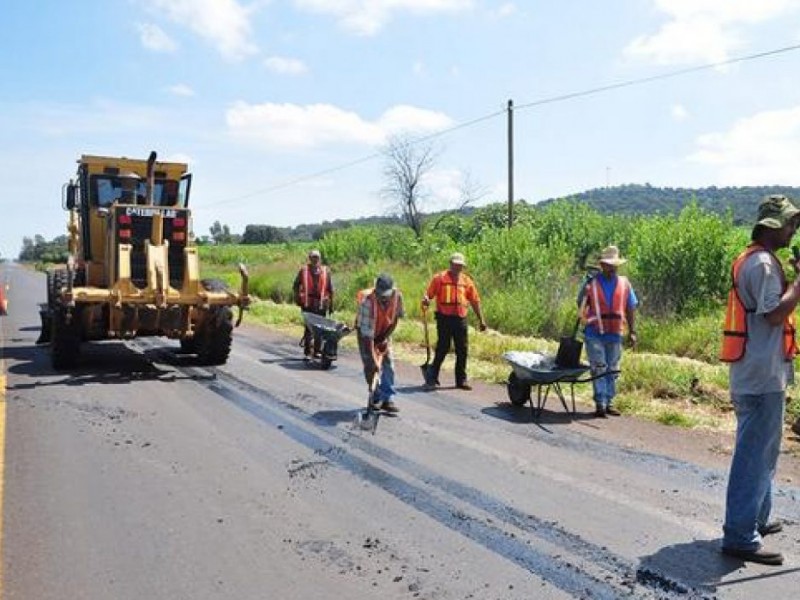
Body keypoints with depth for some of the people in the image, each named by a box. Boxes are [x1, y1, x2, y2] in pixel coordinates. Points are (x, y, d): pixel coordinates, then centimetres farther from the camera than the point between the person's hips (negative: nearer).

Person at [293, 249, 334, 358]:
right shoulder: (304, 270, 5)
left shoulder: (325, 271, 8)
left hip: (321, 304, 2)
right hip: (308, 303, -2)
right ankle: (307, 352, 1)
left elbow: (330, 289, 12)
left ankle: (317, 351, 17)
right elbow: (296, 285, 13)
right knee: (309, 328, -6)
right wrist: (298, 298, 2)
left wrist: (331, 305, 10)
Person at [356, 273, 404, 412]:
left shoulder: (397, 296, -24)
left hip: (384, 333, 4)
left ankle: (388, 399, 1)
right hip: (366, 333, -4)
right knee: (370, 365, -9)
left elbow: (395, 319, -5)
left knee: (388, 365, -4)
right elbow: (367, 334, -38)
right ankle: (376, 399, 5)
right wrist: (373, 358, -41)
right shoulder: (368, 302, -38)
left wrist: (385, 338, -11)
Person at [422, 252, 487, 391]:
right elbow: (429, 294, -2)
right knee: (442, 349, -2)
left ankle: (461, 379, 17)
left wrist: (481, 319, 15)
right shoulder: (440, 278, 1)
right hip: (444, 318, -4)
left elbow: (475, 301, 15)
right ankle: (432, 378, 10)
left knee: (462, 350, 7)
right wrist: (426, 301, -25)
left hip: (460, 318, 4)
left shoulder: (467, 281, 11)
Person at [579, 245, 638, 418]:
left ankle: (609, 403, 18)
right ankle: (600, 404, -1)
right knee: (598, 369, -4)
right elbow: (581, 306, 7)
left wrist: (632, 332, 7)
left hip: (615, 334, 3)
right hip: (594, 334, -3)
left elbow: (630, 309, 10)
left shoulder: (624, 284, 6)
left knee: (612, 370, 9)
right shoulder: (591, 284, -1)